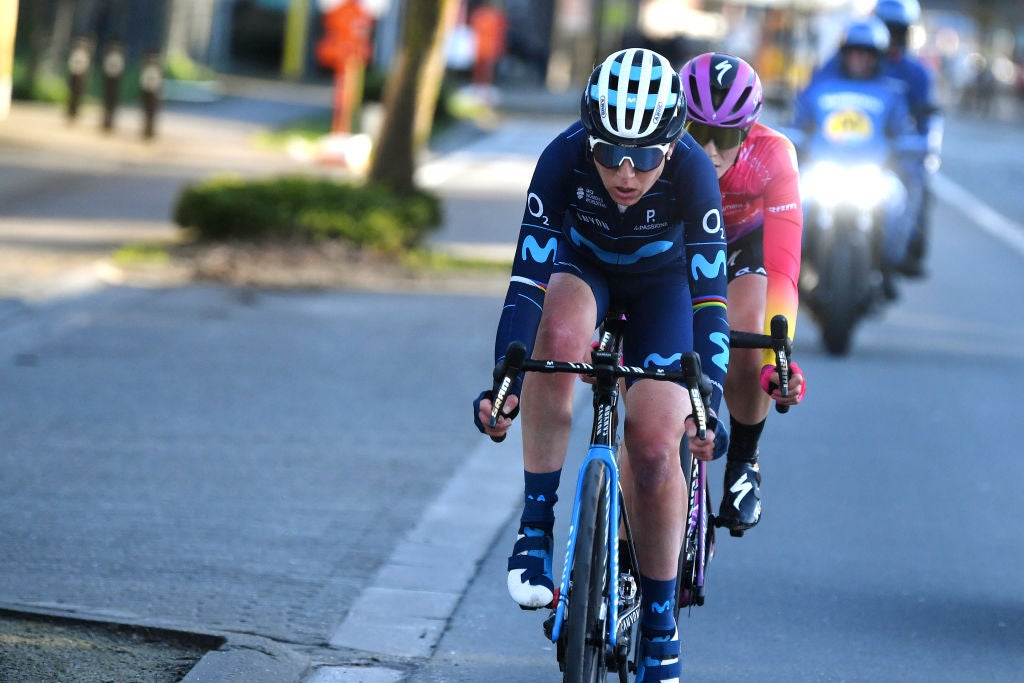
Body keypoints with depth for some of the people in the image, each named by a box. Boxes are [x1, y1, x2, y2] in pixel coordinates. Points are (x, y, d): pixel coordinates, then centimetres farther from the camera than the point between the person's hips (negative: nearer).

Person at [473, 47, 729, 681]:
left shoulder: (692, 171, -34)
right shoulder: (564, 158, -33)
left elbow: (709, 296, -34)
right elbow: (528, 278, -35)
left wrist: (710, 403, -44)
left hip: (661, 282, 0)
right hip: (581, 268, 0)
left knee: (655, 447, -15)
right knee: (558, 333, -36)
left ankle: (660, 622, 5)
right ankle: (536, 527, -25)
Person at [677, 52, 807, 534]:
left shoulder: (771, 157, -38)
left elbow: (783, 268, -44)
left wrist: (777, 358, -57)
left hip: (746, 239, -1)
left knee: (746, 352, -25)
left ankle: (743, 466, 1)